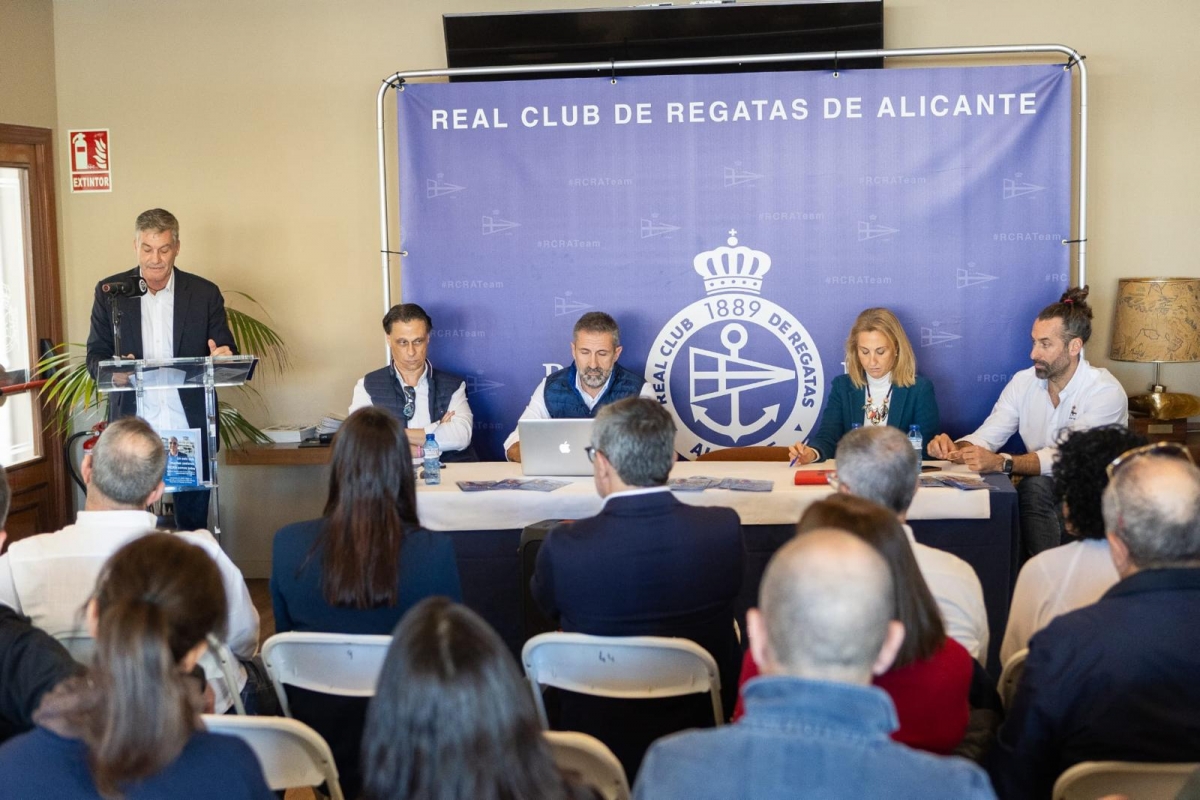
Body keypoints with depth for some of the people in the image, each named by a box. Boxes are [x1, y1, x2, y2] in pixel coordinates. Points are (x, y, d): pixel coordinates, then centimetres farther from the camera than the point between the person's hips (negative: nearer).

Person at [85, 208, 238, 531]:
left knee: (193, 525, 6)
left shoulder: (205, 293, 4)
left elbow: (226, 352, 6)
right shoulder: (109, 292, 5)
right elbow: (94, 358, 5)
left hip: (190, 428, 0)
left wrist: (223, 357, -19)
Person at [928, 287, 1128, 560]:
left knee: (1035, 486, -33)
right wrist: (954, 448, -25)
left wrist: (1002, 463, -40)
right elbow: (986, 436, -1)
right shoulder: (1023, 383, 5)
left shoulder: (1106, 392, -14)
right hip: (1036, 496, 5)